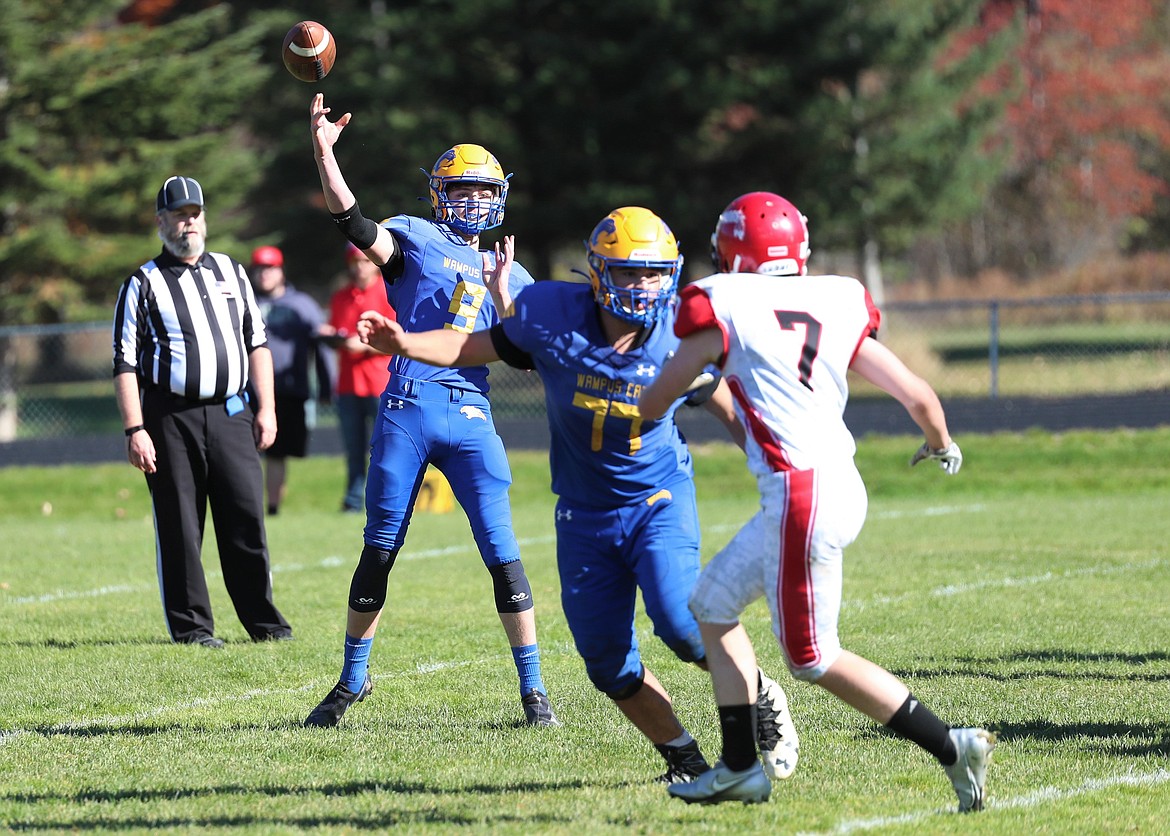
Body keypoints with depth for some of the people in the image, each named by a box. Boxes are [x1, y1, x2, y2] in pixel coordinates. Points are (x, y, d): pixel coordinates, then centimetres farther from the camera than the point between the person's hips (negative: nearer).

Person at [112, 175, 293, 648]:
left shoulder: (231, 272, 15)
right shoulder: (143, 285, 2)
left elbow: (256, 342, 17)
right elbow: (126, 364, -2)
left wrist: (266, 408, 8)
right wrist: (135, 431, -10)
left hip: (231, 414, 3)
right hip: (172, 419, -3)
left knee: (246, 518, -2)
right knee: (179, 528, 0)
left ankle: (263, 620, 6)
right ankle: (190, 625, 7)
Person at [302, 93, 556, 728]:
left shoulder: (507, 275, 19)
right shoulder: (415, 240, 8)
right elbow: (354, 225, -10)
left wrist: (503, 296, -2)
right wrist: (325, 155, -21)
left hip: (471, 416, 2)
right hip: (407, 409, -2)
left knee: (503, 552, -4)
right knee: (379, 549, 5)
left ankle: (533, 690, 2)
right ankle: (352, 680, 19)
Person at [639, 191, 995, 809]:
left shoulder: (722, 308, -4)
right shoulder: (837, 308, 10)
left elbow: (651, 406, 6)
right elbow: (918, 396, 11)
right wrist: (941, 445, 34)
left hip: (801, 498, -8)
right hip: (838, 484, 8)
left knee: (814, 660, 2)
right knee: (713, 604, 20)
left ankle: (950, 747, -2)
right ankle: (740, 768, 21)